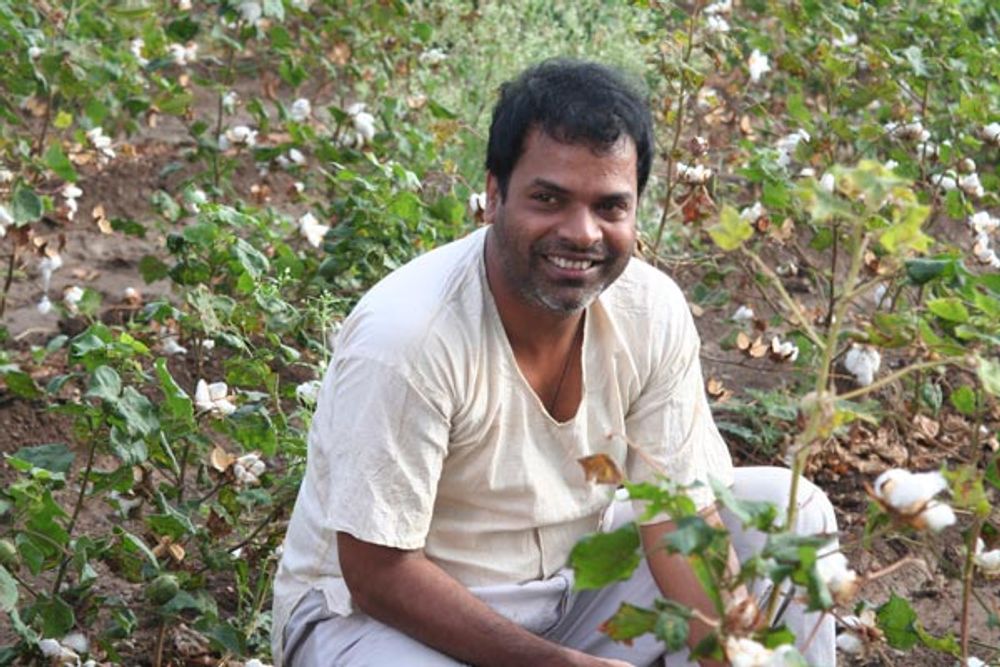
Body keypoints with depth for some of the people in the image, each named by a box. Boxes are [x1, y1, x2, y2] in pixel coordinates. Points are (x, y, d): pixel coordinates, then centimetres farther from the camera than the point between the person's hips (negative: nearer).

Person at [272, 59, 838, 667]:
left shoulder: (654, 313, -11)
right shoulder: (406, 337, -28)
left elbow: (679, 521, -7)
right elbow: (379, 574, -24)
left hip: (569, 584, 6)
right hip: (374, 613, -5)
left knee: (787, 507, -5)